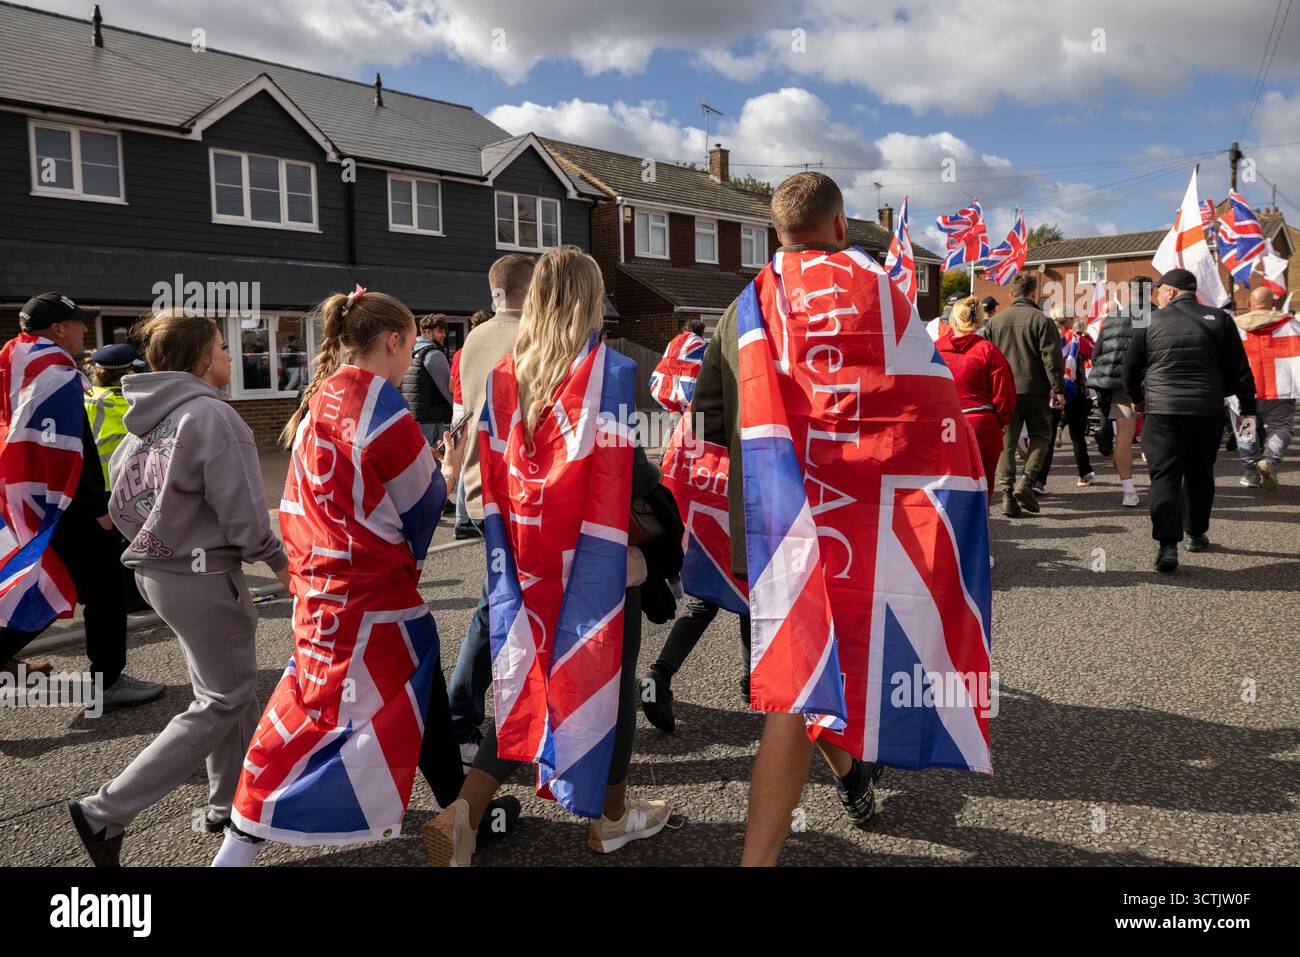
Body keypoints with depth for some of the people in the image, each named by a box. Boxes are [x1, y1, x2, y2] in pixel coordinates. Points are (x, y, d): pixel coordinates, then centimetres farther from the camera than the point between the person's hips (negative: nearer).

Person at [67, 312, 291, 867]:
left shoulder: (146, 416, 6)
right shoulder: (211, 414, -19)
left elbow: (123, 498, 11)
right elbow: (243, 515, -19)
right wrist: (279, 561, -5)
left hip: (154, 568, 9)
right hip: (203, 575, -9)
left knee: (227, 686, 20)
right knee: (223, 702, 3)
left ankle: (231, 804, 31)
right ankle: (107, 813, 5)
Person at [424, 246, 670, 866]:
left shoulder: (503, 375, 3)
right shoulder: (609, 371, -12)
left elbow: (493, 476, 6)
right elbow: (626, 475, -15)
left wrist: (511, 555, 14)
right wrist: (632, 551, -4)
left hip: (528, 558, 5)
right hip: (595, 560, -4)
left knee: (529, 681, 15)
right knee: (607, 674, 13)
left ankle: (464, 813, 4)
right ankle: (612, 816, 29)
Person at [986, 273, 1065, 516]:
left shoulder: (995, 321, 8)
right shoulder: (1041, 320, -5)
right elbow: (1051, 358, -9)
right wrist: (1058, 389, -6)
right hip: (1034, 390, -3)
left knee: (1006, 442, 6)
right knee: (1040, 436, 12)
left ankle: (1007, 492, 1)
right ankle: (1026, 481, -5)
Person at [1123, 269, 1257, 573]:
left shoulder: (1150, 322, 0)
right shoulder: (1219, 319, 4)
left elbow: (1130, 369, 6)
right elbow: (1239, 369, 4)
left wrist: (1138, 399, 23)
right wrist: (1248, 408, 11)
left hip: (1161, 411, -2)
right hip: (1207, 411, 2)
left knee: (1164, 476, -3)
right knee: (1199, 474, 18)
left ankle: (1168, 545, -16)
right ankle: (1196, 534, 30)